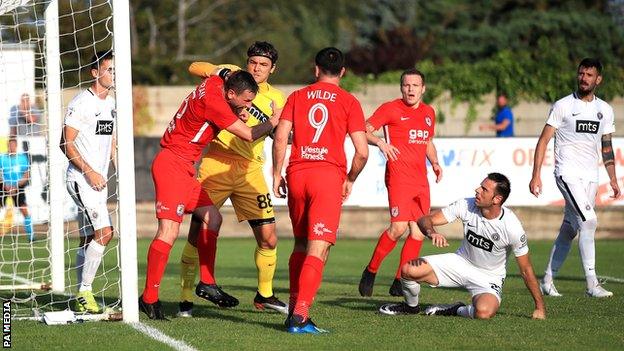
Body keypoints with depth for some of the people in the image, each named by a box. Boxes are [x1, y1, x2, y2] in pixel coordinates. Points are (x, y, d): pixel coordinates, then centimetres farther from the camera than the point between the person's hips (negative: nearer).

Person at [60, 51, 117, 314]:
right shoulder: (81, 102, -12)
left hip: (99, 180, 8)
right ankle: (85, 291, -14)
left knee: (88, 239, 10)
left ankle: (81, 297, 15)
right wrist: (90, 171, -21)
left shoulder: (111, 103, 14)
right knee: (104, 231, -19)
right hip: (81, 179, -8)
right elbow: (66, 143, -15)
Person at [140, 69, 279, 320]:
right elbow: (248, 135, -14)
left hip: (183, 168, 10)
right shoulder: (213, 101, -20)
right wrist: (274, 121, 3)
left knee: (212, 217, 11)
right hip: (172, 165, -10)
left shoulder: (215, 82, 5)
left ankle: (206, 284, 16)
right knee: (169, 231, -16)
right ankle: (149, 298, -15)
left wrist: (237, 115, 13)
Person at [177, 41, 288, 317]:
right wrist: (215, 71, -10)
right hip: (216, 164, -3)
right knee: (197, 234, -7)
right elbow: (194, 67, 8)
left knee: (268, 239, 1)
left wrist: (277, 122, -20)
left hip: (250, 168, 3)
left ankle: (264, 295, 22)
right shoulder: (233, 75, 4)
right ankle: (185, 299, 2)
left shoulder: (276, 99, 11)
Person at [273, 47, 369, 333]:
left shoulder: (297, 97, 12)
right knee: (318, 249, -7)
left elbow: (280, 138, 2)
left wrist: (277, 174, 10)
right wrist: (350, 180, 14)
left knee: (300, 245, 19)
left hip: (296, 173, 3)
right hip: (329, 175, -3)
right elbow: (362, 151, -1)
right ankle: (300, 315, -19)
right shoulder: (349, 102, 5)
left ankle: (294, 308, 17)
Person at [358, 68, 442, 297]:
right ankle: (370, 272, -2)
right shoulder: (391, 109, -2)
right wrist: (380, 142, -22)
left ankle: (400, 282, 11)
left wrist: (434, 162, 12)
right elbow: (364, 130, -4)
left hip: (421, 180, 7)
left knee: (418, 232, 2)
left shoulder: (429, 113, 16)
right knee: (399, 226, -19)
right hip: (398, 175, -7)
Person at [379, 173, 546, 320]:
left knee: (484, 312, -38)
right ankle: (411, 306, 17)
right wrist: (431, 232, -37)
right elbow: (425, 219, -12)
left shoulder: (512, 227, -24)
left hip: (489, 278, -3)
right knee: (408, 270, -16)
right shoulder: (466, 205, -15)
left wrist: (540, 307, -12)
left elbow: (526, 271, -14)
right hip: (461, 262, 3)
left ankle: (457, 310, -1)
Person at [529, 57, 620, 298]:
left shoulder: (605, 110, 11)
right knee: (589, 221, -20)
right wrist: (536, 176, -12)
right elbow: (544, 140, -4)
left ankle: (547, 281, 19)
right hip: (568, 173, -6)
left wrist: (613, 179, 11)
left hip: (591, 177, 6)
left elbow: (607, 147, 19)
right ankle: (592, 284, -20)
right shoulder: (563, 106, -4)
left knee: (569, 229, 8)